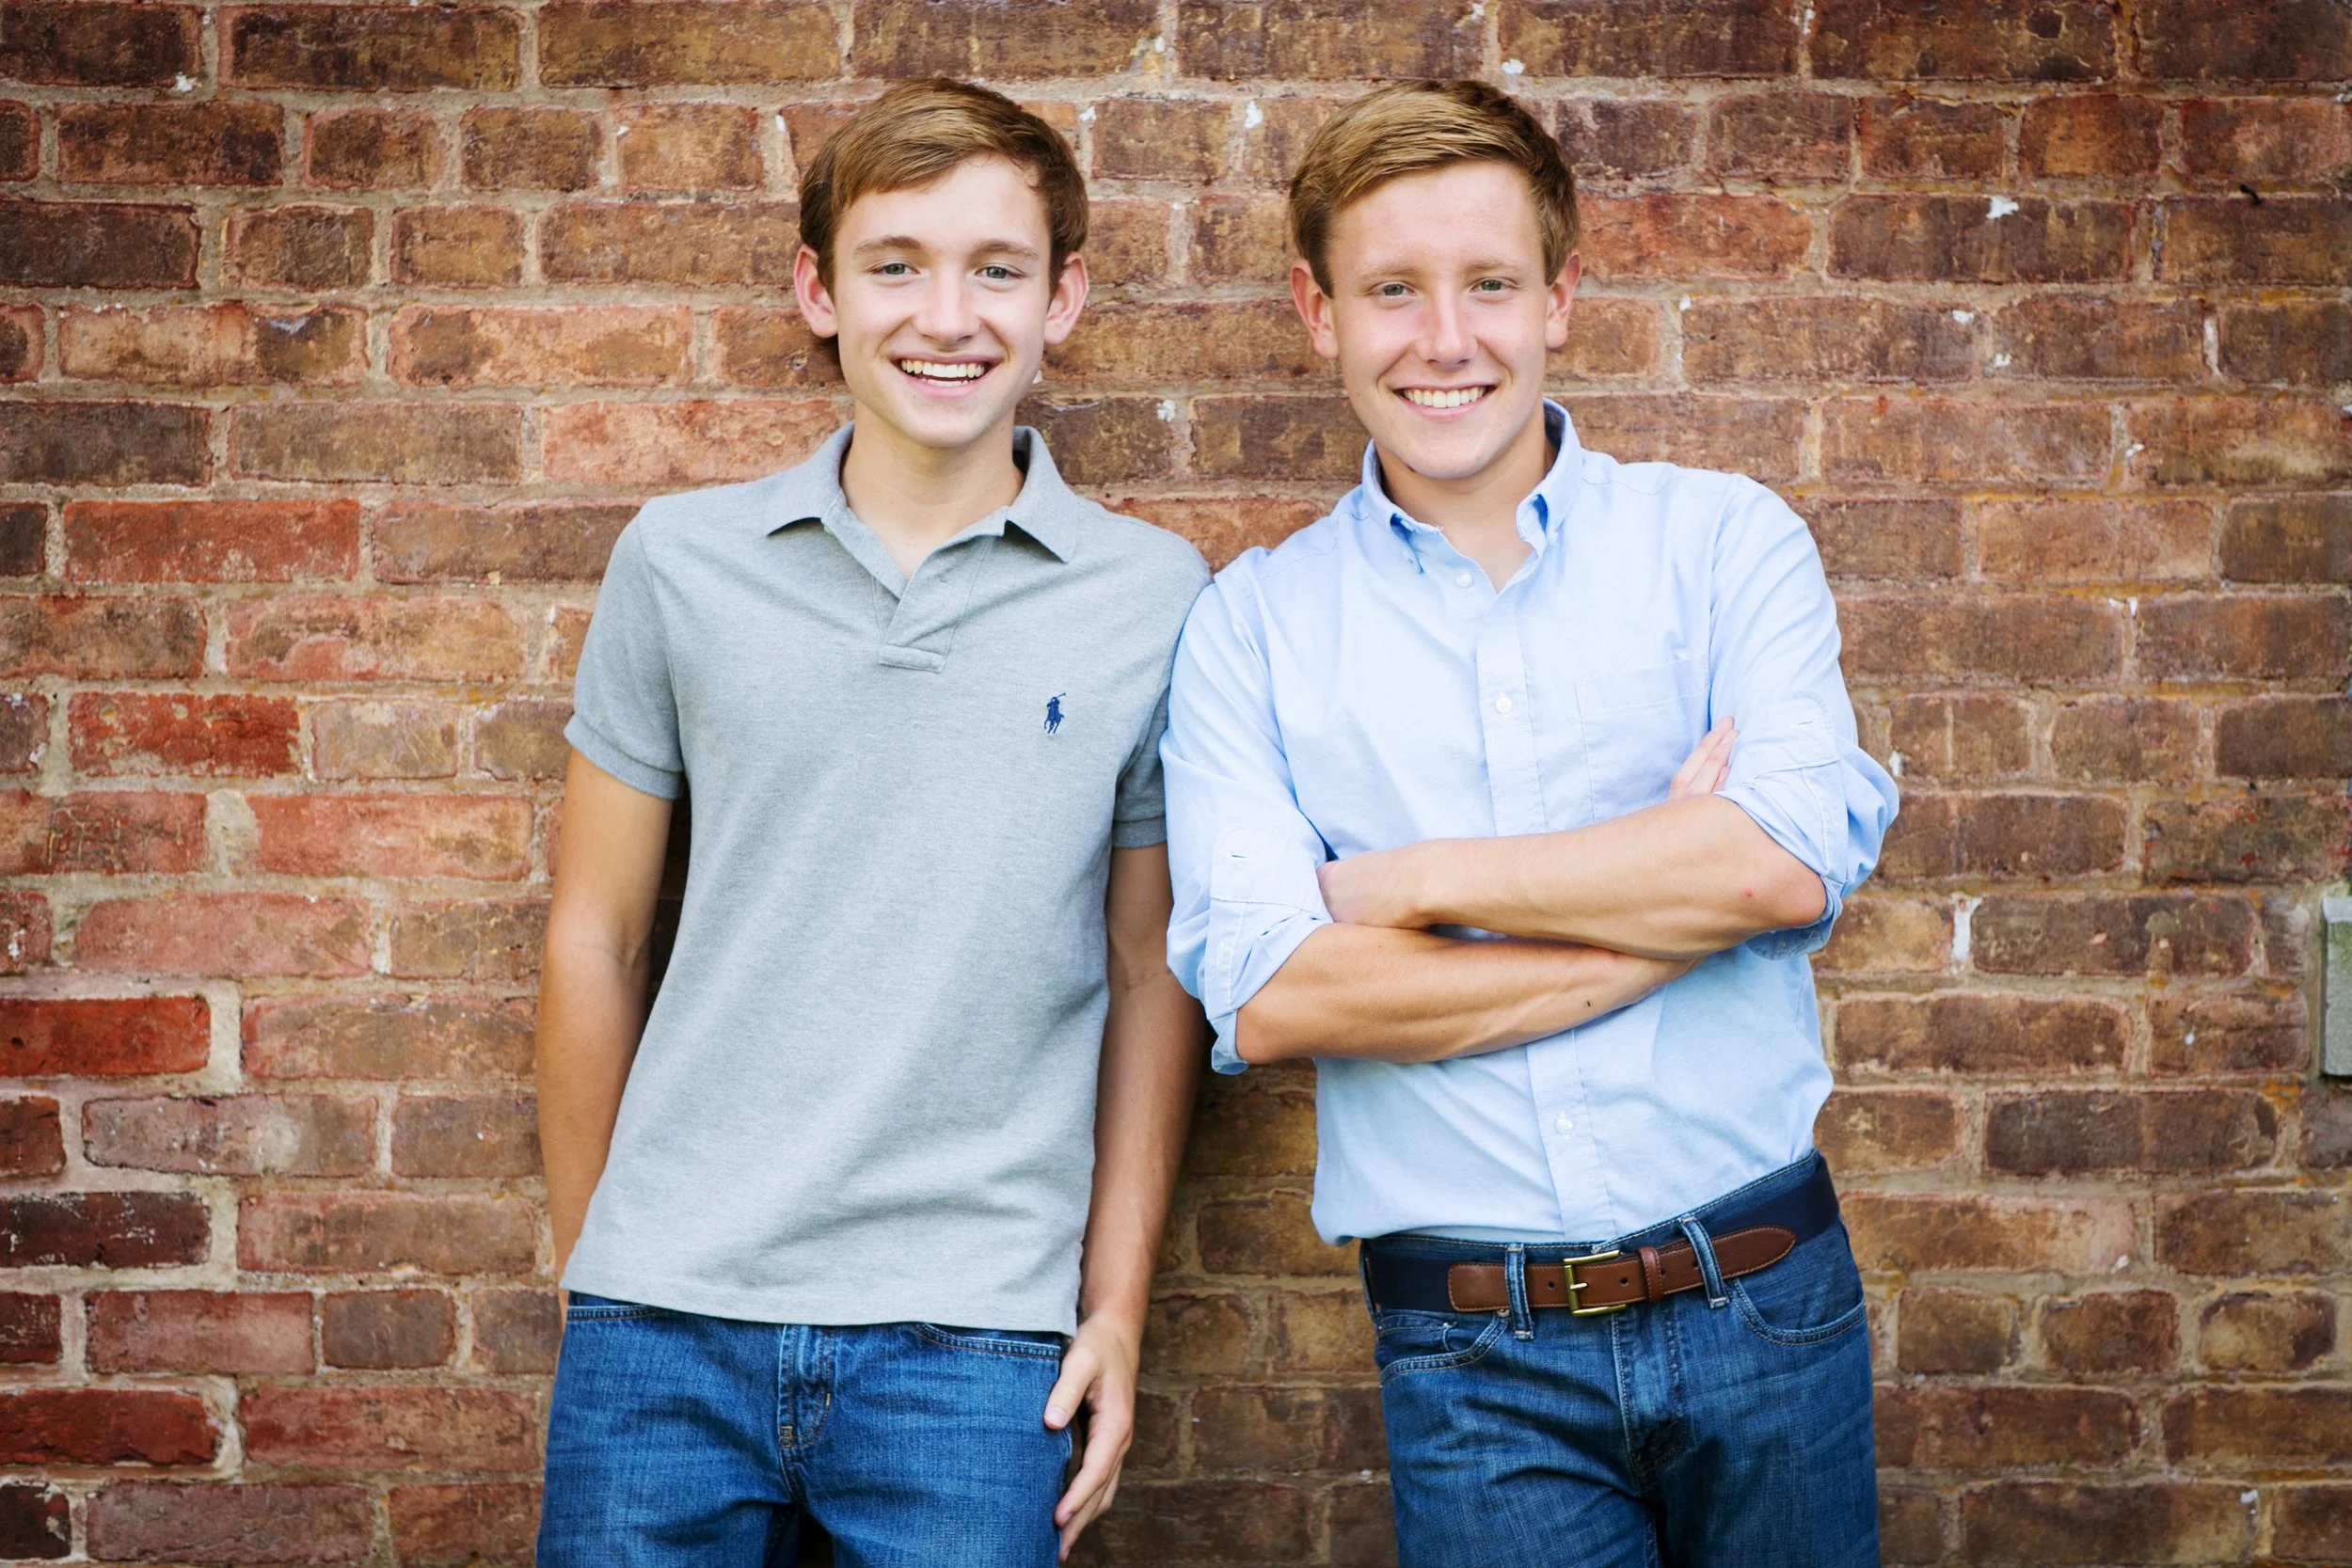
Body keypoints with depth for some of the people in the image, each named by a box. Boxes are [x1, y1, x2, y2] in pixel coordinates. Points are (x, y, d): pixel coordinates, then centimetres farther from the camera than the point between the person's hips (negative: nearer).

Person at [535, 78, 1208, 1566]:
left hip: (976, 1338, -1)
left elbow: (1150, 974, 6)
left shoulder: (1156, 599, 0)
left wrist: (1118, 1306, 3)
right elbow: (597, 938, 8)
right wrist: (586, 1264, 10)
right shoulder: (681, 561, 2)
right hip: (665, 1322, 1)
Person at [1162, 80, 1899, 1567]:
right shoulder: (1251, 626, 1)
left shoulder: (1726, 539, 2)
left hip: (1760, 1301, 1)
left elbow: (1794, 859, -14)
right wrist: (1666, 905, -12)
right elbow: (1267, 993, -12)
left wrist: (1407, 881, -11)